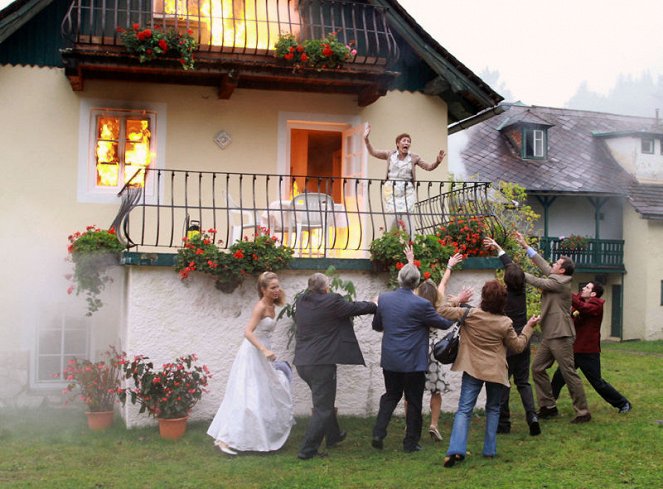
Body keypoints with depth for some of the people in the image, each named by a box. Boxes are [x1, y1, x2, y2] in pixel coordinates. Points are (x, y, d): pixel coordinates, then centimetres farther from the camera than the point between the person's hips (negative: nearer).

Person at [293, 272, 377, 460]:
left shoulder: (300, 303, 7)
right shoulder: (331, 302, -14)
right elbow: (355, 308, -1)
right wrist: (374, 305, 19)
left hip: (302, 363, 8)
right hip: (322, 363, -8)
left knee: (324, 402, 27)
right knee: (322, 408, 2)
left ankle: (333, 436, 44)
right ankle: (307, 450, 0)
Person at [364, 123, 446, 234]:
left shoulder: (414, 158, 7)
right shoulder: (390, 154, 7)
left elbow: (429, 167, 6)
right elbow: (373, 152, 6)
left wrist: (438, 161, -13)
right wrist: (366, 139, -8)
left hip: (407, 191, 0)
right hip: (391, 189, 0)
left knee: (406, 217, -12)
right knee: (393, 216, -12)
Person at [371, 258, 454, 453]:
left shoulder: (384, 299, -4)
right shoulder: (421, 304, -17)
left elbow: (376, 325, 10)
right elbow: (444, 324, -5)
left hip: (390, 360, 4)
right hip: (413, 362, -4)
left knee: (391, 396, 20)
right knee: (414, 401, 9)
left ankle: (378, 433, 8)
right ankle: (411, 443, 15)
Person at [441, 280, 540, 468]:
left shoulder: (470, 314, -10)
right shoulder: (505, 323, -8)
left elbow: (442, 311, -6)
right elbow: (518, 346, 5)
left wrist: (457, 300, 7)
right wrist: (529, 327, 15)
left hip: (472, 369, 0)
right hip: (496, 371, 0)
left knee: (464, 409, -4)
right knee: (493, 409, 19)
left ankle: (456, 450, -20)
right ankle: (490, 450, 17)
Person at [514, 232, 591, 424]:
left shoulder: (560, 282, -13)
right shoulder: (555, 278, 13)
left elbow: (537, 282, -12)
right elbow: (543, 264, 18)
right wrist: (525, 245, 20)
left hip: (560, 336, -10)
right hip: (550, 335, 10)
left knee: (569, 373, -6)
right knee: (537, 368, 11)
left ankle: (583, 413, 0)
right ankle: (548, 407, 16)